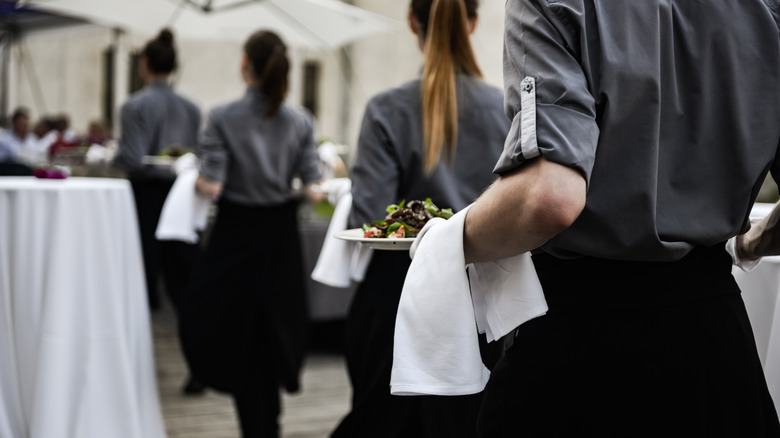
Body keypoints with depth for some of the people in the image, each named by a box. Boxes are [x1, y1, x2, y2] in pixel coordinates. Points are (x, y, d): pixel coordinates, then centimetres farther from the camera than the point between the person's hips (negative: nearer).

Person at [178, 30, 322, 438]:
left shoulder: (222, 118, -11)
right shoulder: (300, 121, -4)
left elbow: (211, 186, -17)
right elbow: (311, 189, -6)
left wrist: (197, 177, 4)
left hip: (236, 233, -3)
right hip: (281, 235, 3)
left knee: (234, 331, 9)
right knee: (275, 329, 15)